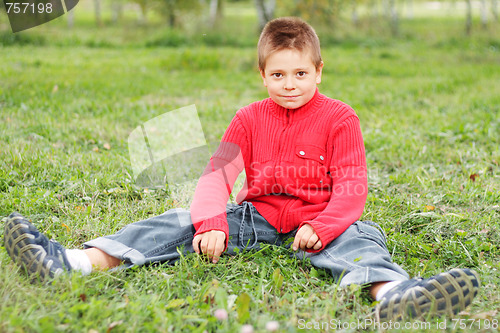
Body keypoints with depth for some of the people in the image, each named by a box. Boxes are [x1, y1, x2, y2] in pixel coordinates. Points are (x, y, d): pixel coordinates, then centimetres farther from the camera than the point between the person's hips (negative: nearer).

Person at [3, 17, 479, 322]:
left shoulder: (338, 119, -3)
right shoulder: (250, 119, 6)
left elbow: (351, 184, -10)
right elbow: (218, 171, -2)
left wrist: (321, 227, -28)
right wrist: (211, 225, -20)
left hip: (317, 222, -2)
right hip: (255, 216, 3)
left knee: (358, 238, -33)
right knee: (184, 220, -14)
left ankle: (393, 294, -66)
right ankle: (78, 261, -27)